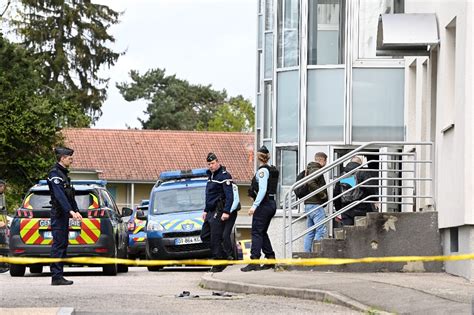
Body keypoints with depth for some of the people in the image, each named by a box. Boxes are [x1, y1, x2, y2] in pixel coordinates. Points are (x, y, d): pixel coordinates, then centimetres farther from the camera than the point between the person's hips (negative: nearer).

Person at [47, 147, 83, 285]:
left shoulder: (64, 173, 19)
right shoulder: (55, 173, -13)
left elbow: (69, 195, 24)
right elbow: (59, 194, -24)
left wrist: (76, 211, 15)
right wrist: (71, 211, -31)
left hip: (64, 214, 10)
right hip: (58, 213, -10)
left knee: (63, 244, 10)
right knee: (59, 244, -11)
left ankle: (58, 276, 12)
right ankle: (56, 277, -12)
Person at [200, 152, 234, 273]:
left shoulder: (224, 176, -12)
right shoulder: (210, 175, 18)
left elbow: (229, 195, -19)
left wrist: (226, 212, -26)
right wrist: (206, 211, 26)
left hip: (220, 211, -10)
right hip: (211, 212, 10)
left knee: (215, 238, -10)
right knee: (205, 236, 8)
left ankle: (219, 264, -3)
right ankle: (223, 257, 14)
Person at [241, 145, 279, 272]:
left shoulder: (262, 171, -12)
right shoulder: (273, 170, 14)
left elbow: (262, 190, -21)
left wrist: (254, 205, -24)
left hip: (263, 204, -9)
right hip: (272, 203, 9)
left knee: (256, 232, -9)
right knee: (262, 232, 16)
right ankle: (270, 259, 15)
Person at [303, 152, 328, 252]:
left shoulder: (310, 169, 19)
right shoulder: (316, 170, -10)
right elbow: (311, 183, -26)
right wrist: (322, 194, -18)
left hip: (308, 204, 10)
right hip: (316, 204, -10)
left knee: (310, 232, 11)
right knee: (321, 230, -11)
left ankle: (307, 253, 11)